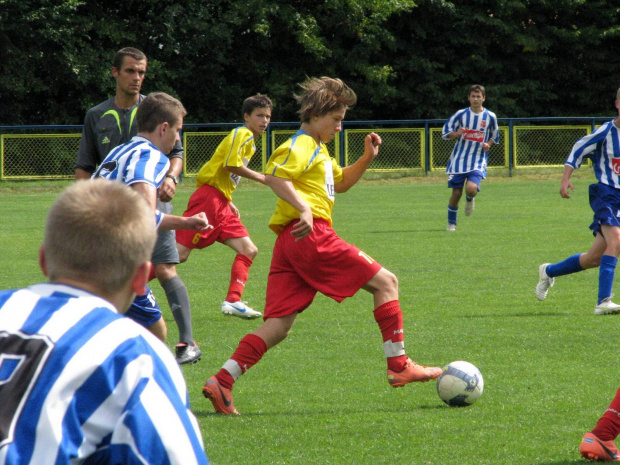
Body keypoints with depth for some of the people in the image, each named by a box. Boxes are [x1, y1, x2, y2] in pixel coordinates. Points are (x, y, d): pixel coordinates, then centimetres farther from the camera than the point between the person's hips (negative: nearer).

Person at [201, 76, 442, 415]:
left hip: (289, 243, 10)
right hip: (309, 235, -10)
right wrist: (304, 208, -31)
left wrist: (366, 159, 25)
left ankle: (222, 381, -11)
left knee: (279, 325, 1)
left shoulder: (318, 150, 28)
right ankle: (398, 366, -2)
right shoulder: (301, 146, -4)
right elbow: (273, 175, -20)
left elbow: (340, 183, 41)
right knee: (385, 282, -1)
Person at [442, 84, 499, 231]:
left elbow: (494, 136, 17)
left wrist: (488, 144, -4)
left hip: (478, 160, 0)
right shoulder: (461, 114, -1)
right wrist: (456, 134, -18)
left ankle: (470, 199, 15)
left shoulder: (490, 117, 2)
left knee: (471, 188, -23)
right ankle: (451, 223, 20)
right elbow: (446, 132, 4)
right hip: (459, 158, 1)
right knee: (456, 193, 0)